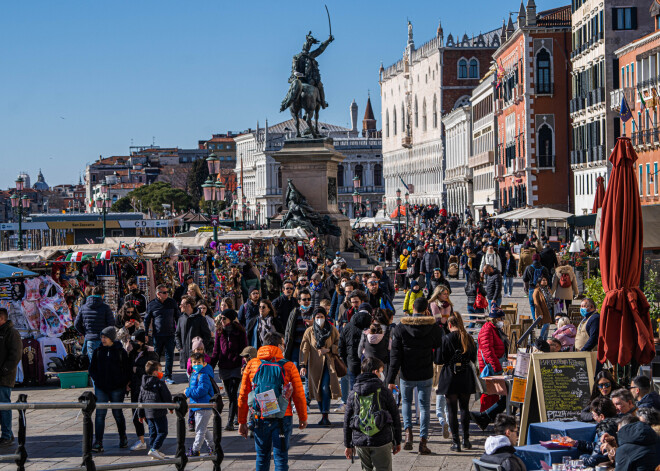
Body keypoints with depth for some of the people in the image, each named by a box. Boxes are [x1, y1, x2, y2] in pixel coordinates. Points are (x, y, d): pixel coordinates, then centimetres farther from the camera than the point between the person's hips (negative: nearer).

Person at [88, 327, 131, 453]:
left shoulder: (121, 351, 0)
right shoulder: (98, 351, 6)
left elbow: (128, 369, 5)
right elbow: (92, 369, 12)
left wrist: (126, 383, -5)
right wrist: (96, 380, -2)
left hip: (117, 389, -2)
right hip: (101, 389, 2)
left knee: (118, 414, 8)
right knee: (100, 414, -8)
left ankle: (123, 438, 29)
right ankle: (98, 442, -9)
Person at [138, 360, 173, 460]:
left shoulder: (143, 384, 10)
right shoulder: (160, 383, -12)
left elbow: (140, 399, 14)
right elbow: (167, 396, -10)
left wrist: (141, 414, 21)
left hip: (148, 412, 7)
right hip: (159, 412, -7)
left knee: (152, 432, 16)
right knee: (162, 432, -3)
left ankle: (153, 450, 18)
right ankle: (154, 449, -15)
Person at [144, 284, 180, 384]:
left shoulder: (172, 303, 5)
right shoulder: (152, 305, 1)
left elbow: (177, 317, 13)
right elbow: (147, 320, 7)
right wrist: (146, 334, 3)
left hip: (170, 335, 1)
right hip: (157, 335, -1)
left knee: (169, 355, -2)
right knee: (156, 356, 6)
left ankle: (168, 376, 6)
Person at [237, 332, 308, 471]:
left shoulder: (252, 365, 1)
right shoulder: (289, 366, -6)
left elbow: (243, 395, 2)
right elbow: (299, 395, -3)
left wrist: (242, 421, 9)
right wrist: (303, 418, 10)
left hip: (260, 418, 2)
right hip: (282, 418, -2)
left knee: (262, 456, 14)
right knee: (281, 457, 3)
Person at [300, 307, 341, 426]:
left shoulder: (332, 330, 3)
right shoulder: (309, 331, 3)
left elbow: (338, 345, 7)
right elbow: (304, 349, 0)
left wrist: (328, 350, -12)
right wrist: (303, 365, -8)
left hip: (328, 363, -2)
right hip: (315, 364, 2)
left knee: (325, 388, -15)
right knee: (318, 389, 6)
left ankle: (325, 416, -15)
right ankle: (323, 415, 18)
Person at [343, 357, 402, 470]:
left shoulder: (353, 394, 5)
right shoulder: (384, 392, -3)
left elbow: (347, 421, 9)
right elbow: (395, 417, 2)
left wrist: (348, 445, 16)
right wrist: (397, 442, 12)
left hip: (359, 441, 3)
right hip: (381, 441, -3)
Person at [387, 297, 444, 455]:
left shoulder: (400, 328, -8)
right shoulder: (433, 327, -8)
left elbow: (395, 355, -7)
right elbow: (439, 345, 9)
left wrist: (391, 379, -5)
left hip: (407, 376, 0)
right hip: (425, 375, 0)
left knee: (406, 402, 22)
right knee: (424, 406, 10)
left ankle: (408, 430, 2)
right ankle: (423, 441, 5)